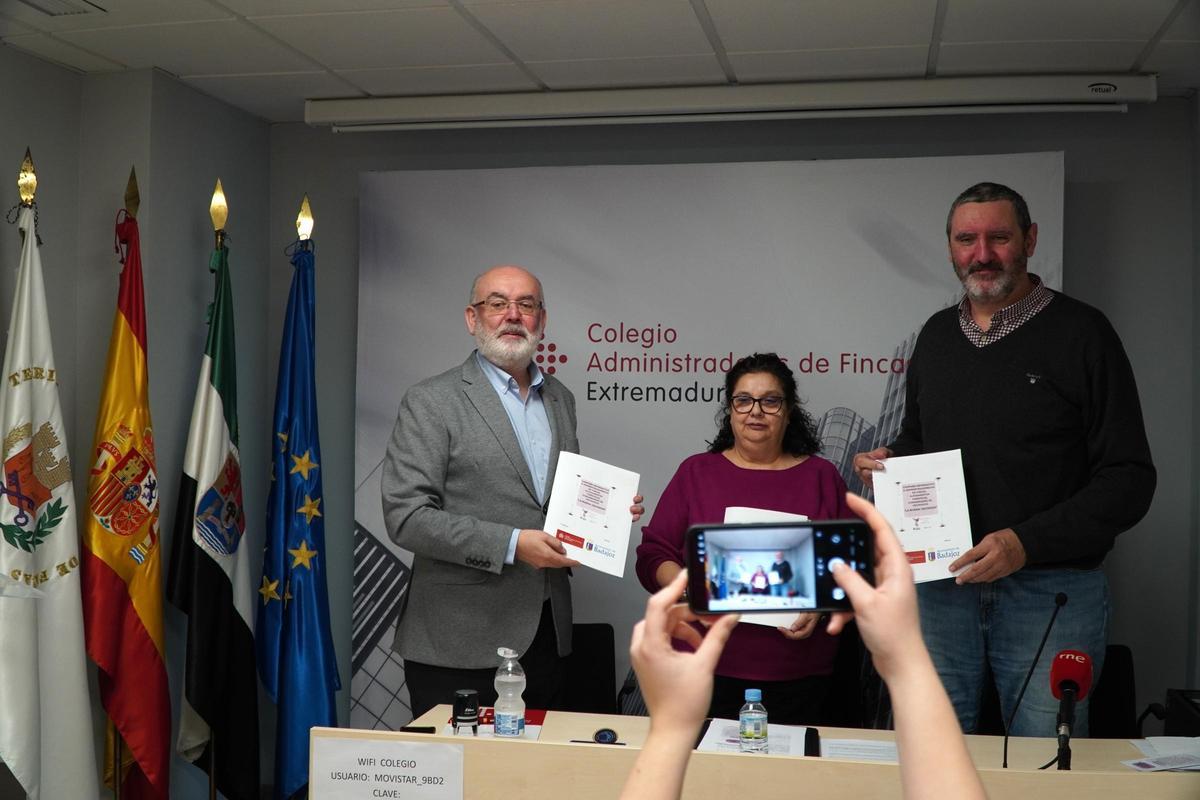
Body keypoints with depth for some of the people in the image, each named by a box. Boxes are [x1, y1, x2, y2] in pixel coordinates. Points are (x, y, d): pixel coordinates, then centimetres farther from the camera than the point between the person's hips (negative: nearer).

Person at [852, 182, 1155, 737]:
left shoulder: (1079, 333, -5)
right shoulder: (936, 335, 13)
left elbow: (1130, 477, -8)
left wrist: (1026, 543, -18)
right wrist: (885, 464, 3)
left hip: (1049, 592, -4)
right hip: (942, 583, 5)